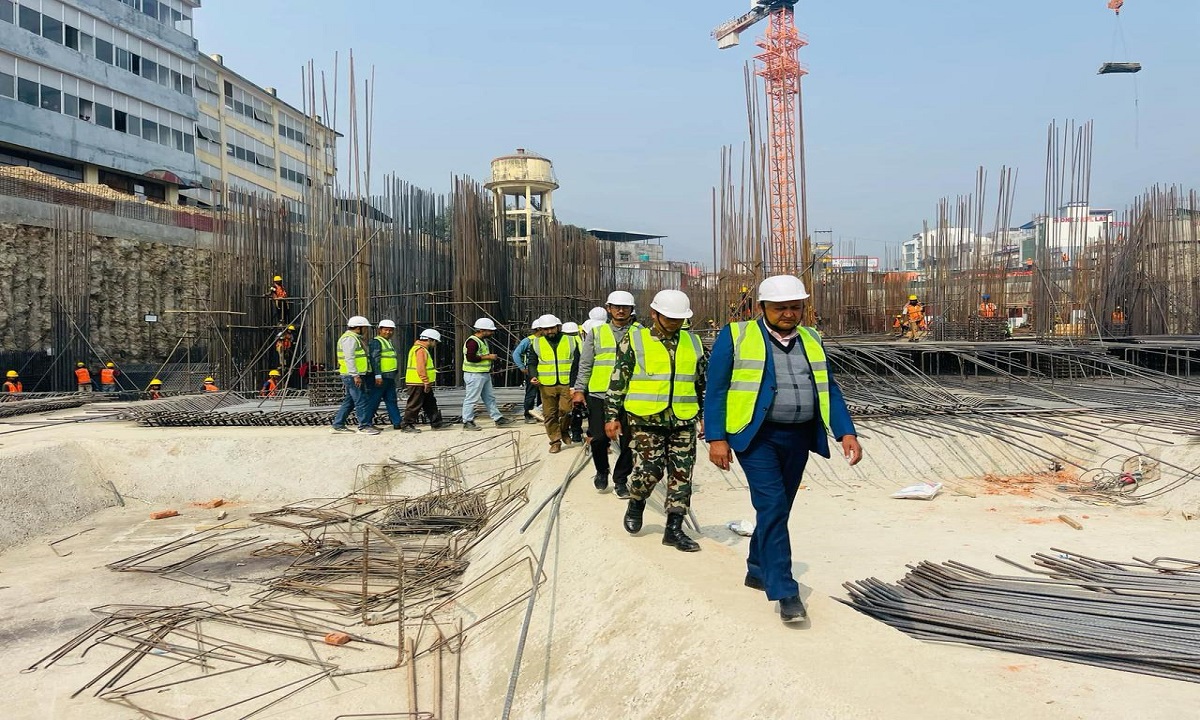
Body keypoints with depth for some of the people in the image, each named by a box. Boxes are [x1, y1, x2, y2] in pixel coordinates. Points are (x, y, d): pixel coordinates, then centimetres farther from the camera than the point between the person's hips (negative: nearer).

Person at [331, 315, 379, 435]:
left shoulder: (355, 338, 22)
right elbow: (349, 358, -21)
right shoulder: (349, 338, -13)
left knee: (349, 401, 13)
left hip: (354, 375, 11)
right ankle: (364, 426, -5)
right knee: (361, 400, -8)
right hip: (352, 376, -11)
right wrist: (355, 375, -25)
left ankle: (338, 425, 17)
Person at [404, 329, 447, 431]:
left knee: (430, 403, 13)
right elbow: (421, 368, -23)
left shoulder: (424, 349, 19)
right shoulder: (421, 350, -16)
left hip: (422, 384, 11)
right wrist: (426, 382, -22)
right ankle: (407, 425, 2)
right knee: (414, 405, -4)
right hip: (418, 384, -11)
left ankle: (437, 423, 17)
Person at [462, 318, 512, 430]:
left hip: (485, 374, 10)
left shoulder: (483, 341, 16)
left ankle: (498, 418, 19)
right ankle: (467, 421, 5)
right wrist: (488, 357, -20)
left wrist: (491, 357, 11)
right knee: (471, 399, -3)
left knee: (490, 398, 14)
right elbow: (470, 357, -28)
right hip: (475, 375, -10)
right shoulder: (472, 341, -18)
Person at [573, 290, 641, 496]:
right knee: (599, 438, 1)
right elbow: (585, 364, 10)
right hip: (599, 395, 0)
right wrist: (579, 389, 3)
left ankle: (620, 480, 19)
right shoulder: (597, 332, 9)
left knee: (628, 441, 3)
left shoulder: (640, 332, 7)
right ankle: (602, 471, 28)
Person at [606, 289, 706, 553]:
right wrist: (612, 415, -1)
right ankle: (636, 504, 26)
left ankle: (674, 529, 11)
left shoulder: (693, 343, 11)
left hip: (683, 421, 4)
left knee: (682, 474, 2)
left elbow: (702, 382, 19)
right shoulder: (634, 340, 0)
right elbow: (618, 380, 1)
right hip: (646, 419, -3)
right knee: (650, 468, -5)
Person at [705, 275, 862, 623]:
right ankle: (785, 593, -10)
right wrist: (717, 438, -11)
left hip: (798, 438, 5)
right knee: (772, 506, -13)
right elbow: (716, 390, -4)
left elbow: (829, 390, 12)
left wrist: (846, 432, 0)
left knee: (777, 508, 13)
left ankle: (758, 571, 32)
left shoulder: (811, 341, 12)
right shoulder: (736, 337, -3)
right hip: (756, 436, -5)